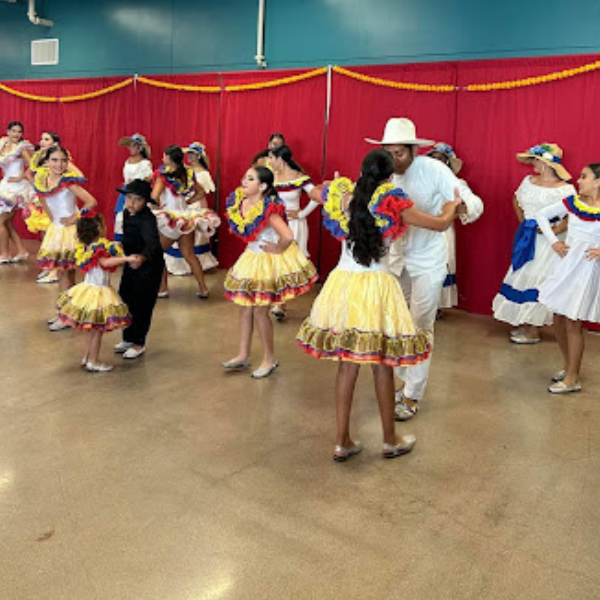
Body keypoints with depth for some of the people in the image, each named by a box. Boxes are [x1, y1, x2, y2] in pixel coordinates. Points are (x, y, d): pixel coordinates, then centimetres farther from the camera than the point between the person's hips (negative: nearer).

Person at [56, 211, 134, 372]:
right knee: (98, 329, 1)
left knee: (92, 328, 20)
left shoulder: (86, 246, 6)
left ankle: (87, 357, 30)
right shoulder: (99, 247, -20)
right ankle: (93, 361, 8)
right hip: (98, 291, -9)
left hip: (89, 288, 9)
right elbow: (105, 262, -37)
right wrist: (126, 258, -42)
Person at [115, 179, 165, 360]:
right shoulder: (126, 214, 2)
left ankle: (139, 344, 14)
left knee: (142, 305, 0)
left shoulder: (147, 219, -26)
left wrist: (142, 257, -60)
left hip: (149, 266, -8)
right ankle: (128, 339, 29)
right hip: (131, 263, 9)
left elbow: (152, 242, -43)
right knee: (126, 300, 14)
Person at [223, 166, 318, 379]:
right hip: (252, 257, 8)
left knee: (259, 311, -1)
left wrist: (278, 250, -21)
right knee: (245, 307, 12)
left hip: (269, 261, -8)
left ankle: (269, 359, 17)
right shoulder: (238, 202, -4)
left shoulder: (268, 210, -28)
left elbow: (288, 236, -39)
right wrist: (253, 246, 12)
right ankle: (243, 355, 26)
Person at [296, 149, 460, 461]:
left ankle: (342, 441, 17)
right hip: (377, 286, -4)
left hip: (343, 281, 4)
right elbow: (441, 224, 4)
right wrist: (451, 208, 25)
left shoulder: (342, 197, 3)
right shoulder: (393, 204, -6)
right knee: (382, 364, 9)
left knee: (347, 363, 11)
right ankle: (390, 440, 24)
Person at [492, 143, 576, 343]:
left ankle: (533, 331, 5)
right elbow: (517, 201, 24)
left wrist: (556, 230, -21)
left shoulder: (565, 189, -13)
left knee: (536, 279, -5)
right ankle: (525, 323, 23)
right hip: (527, 238, 7)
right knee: (523, 276, 10)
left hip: (547, 241, -7)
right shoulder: (528, 181, 6)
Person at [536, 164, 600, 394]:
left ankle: (572, 379, 9)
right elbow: (542, 214, 12)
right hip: (565, 263, 5)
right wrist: (553, 241, 2)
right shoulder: (572, 202, 2)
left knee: (572, 324, -2)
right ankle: (568, 365, 33)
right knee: (558, 319, 12)